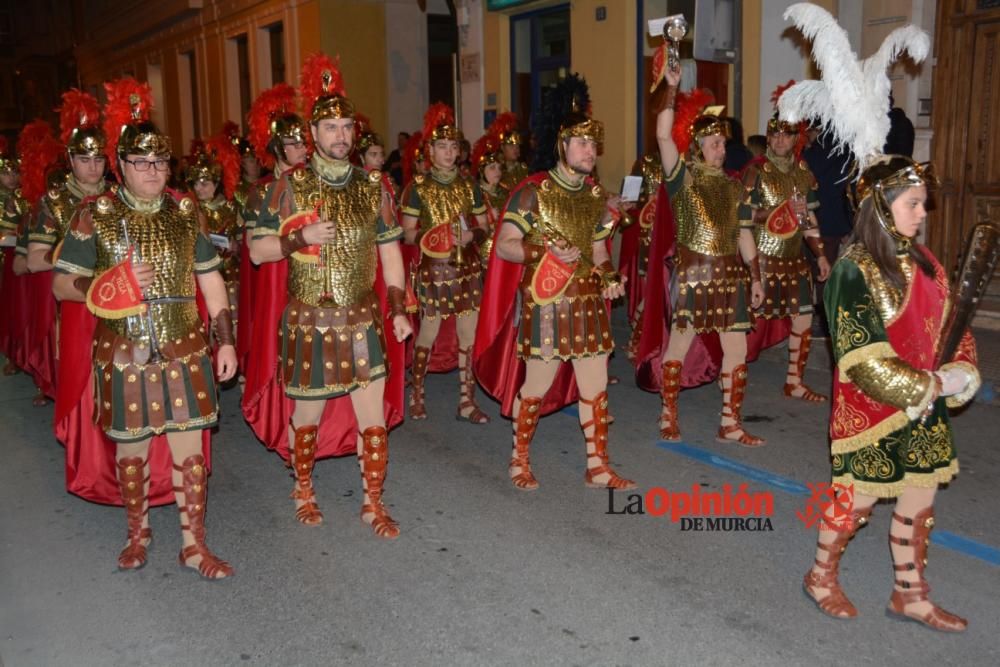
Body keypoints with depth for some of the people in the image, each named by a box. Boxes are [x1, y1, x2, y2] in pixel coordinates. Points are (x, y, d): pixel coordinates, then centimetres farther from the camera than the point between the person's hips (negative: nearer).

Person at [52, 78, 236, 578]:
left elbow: (210, 279, 10)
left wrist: (225, 341, 6)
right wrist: (107, 283, -19)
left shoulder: (185, 211, 5)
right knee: (131, 447, 11)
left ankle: (194, 543, 16)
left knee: (189, 446, 3)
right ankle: (137, 533, 33)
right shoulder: (94, 215, -2)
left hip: (185, 352, 2)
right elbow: (60, 284, 0)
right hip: (124, 356, -1)